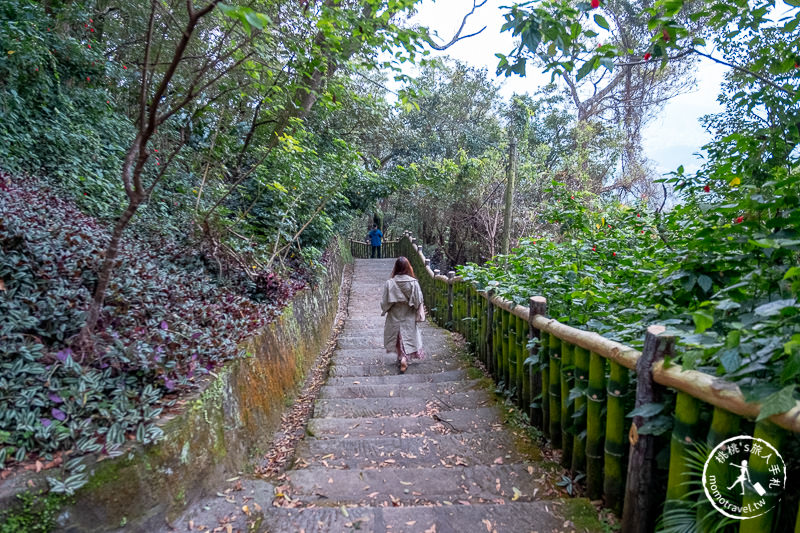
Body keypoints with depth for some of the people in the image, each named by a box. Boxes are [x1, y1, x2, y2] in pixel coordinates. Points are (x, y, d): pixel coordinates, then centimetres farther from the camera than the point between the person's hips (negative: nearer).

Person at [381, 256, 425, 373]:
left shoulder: (389, 283, -14)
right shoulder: (413, 283, -15)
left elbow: (385, 302, -7)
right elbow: (419, 301, -10)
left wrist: (384, 311, 12)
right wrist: (420, 315, 4)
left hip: (394, 317, 1)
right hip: (409, 317, -1)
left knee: (397, 338, 21)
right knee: (408, 337, 11)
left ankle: (401, 357, 31)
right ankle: (404, 357, -8)